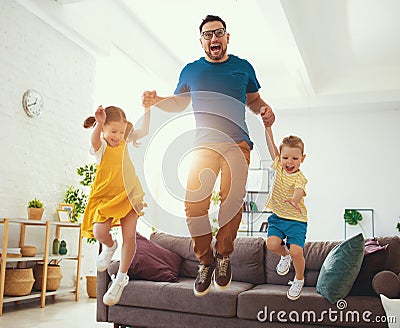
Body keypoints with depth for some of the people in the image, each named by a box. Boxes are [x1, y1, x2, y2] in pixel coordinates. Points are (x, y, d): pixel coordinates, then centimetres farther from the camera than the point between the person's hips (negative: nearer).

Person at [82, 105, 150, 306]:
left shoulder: (125, 142, 7)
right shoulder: (100, 146, -6)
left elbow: (144, 130, 5)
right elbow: (95, 139, -30)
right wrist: (99, 123, -50)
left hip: (128, 195, 3)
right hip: (105, 197, -2)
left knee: (129, 236, -6)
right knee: (99, 232, -22)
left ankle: (121, 278, 12)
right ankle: (109, 246, 17)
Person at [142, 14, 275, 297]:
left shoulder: (243, 67, 15)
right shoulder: (191, 71, 15)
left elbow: (254, 100, 25)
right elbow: (178, 103, 26)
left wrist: (265, 110, 3)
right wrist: (156, 101, 6)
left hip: (237, 143, 0)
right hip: (204, 144, 1)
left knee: (232, 199, -18)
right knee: (194, 202, -15)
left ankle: (224, 256, 6)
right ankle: (205, 261, 5)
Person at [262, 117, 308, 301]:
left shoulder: (299, 177, -17)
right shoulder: (279, 166, -2)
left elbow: (299, 191, -40)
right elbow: (271, 144, 0)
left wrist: (294, 199, -62)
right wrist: (267, 126, -7)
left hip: (296, 219, -4)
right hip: (277, 216, 4)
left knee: (296, 251, -16)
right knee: (272, 244, -17)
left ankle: (299, 280, 14)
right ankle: (285, 256, 20)